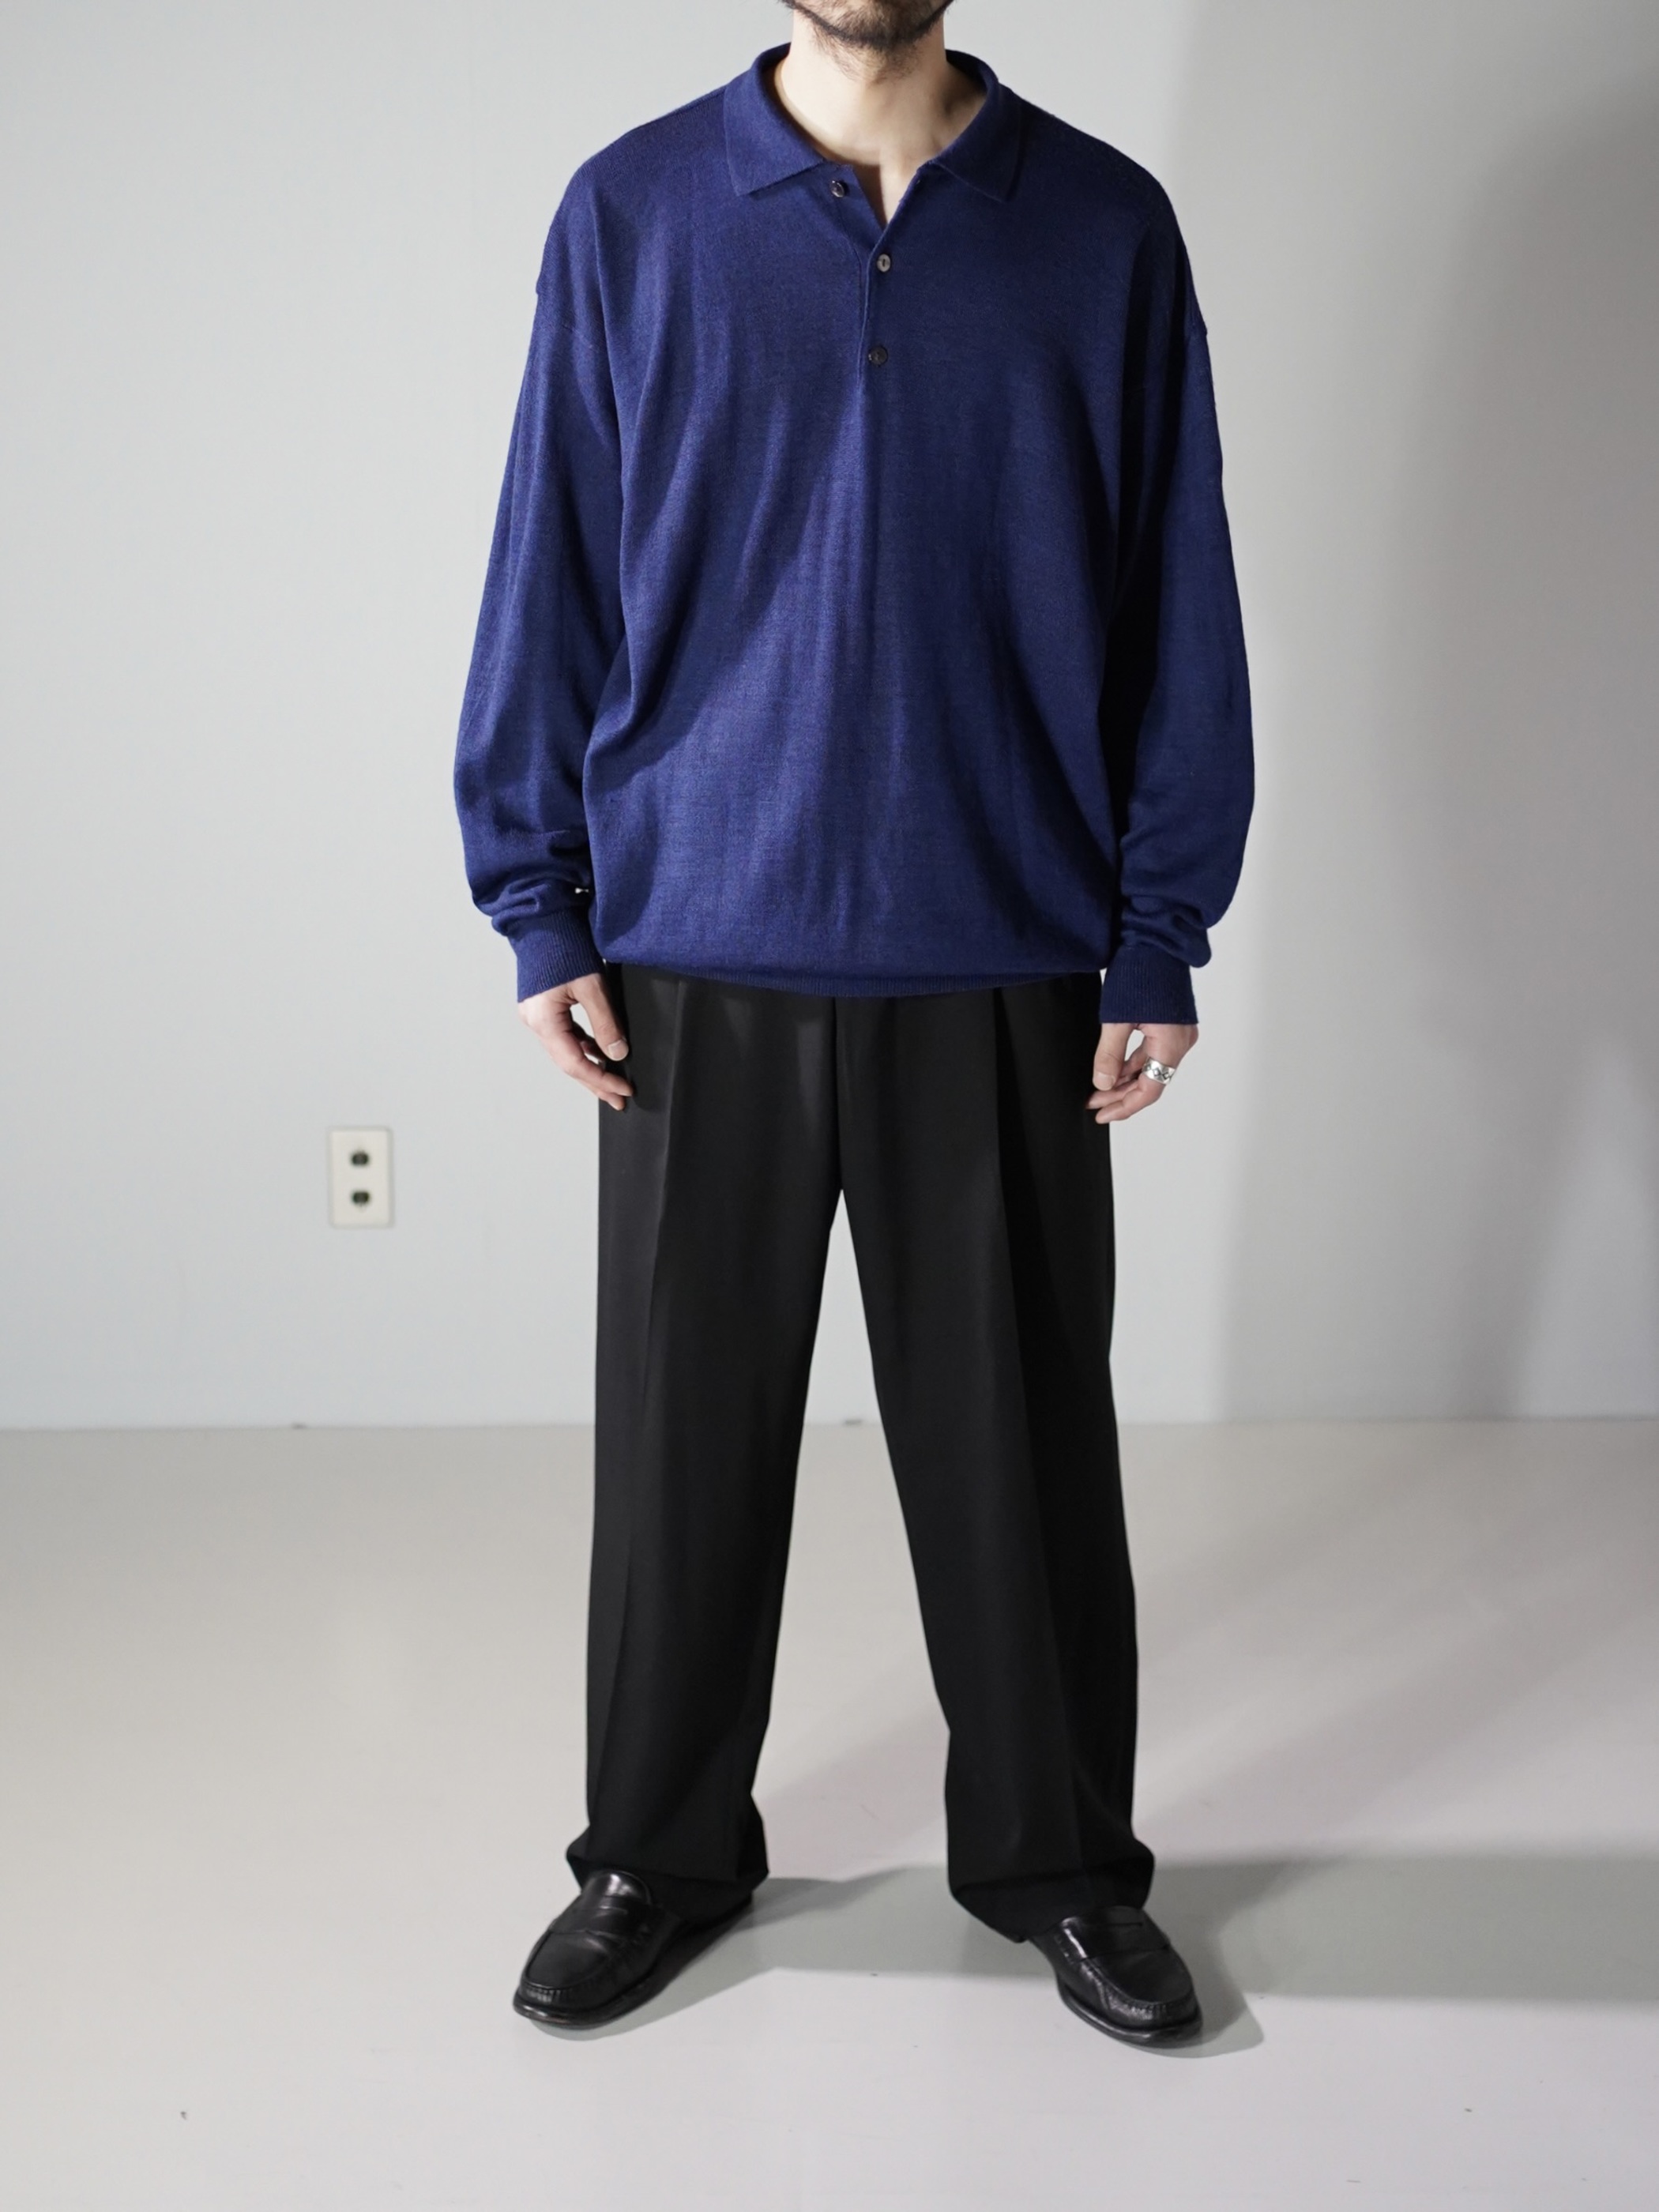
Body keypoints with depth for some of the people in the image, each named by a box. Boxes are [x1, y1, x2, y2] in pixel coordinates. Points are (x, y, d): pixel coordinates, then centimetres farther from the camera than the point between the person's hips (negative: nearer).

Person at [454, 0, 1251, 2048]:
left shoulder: (1104, 230, 1)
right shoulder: (630, 215, 2)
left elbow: (1176, 603, 2)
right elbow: (549, 579, 4)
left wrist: (1159, 943, -1)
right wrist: (542, 915, 0)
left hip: (1001, 972, 0)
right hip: (698, 961, 0)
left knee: (1020, 1440, 10)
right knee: (684, 1436, 10)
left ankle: (1058, 1859, 30)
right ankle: (661, 1856, 30)